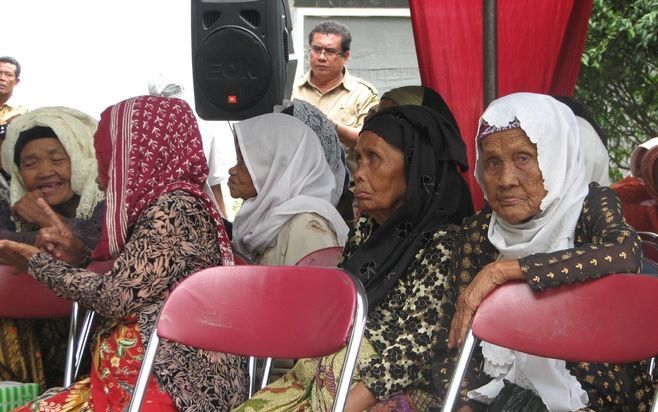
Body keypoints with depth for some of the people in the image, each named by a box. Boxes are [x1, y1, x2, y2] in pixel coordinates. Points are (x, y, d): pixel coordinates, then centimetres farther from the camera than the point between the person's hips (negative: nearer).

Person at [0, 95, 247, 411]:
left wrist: (38, 261, 0)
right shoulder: (161, 207, 17)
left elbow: (114, 298, -14)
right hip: (134, 377, 9)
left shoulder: (175, 208, -12)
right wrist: (76, 255, 21)